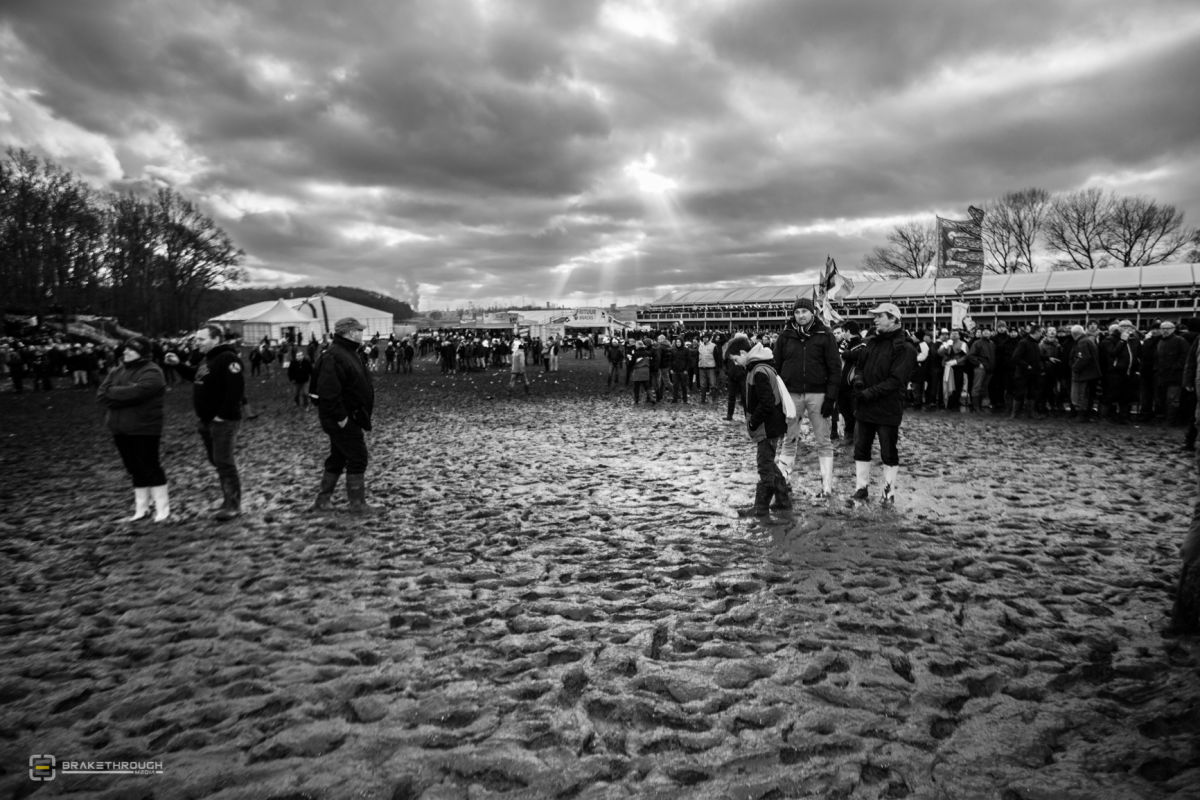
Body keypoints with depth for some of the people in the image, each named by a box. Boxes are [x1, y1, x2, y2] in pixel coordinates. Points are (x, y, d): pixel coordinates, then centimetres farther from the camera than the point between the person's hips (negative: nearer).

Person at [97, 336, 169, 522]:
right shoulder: (117, 371, 13)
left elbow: (135, 392, -25)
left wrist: (113, 392, -9)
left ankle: (162, 509, 9)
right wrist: (124, 394, -15)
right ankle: (141, 508, 23)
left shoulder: (151, 373, -10)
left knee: (150, 468, -2)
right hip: (120, 429, 7)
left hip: (144, 430, -7)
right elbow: (101, 394, 2)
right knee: (135, 470, 13)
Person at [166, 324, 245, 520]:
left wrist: (223, 415, -24)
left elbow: (236, 389, -25)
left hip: (222, 421, -10)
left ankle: (233, 505, 0)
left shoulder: (228, 358, -17)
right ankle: (229, 498, 27)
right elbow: (194, 375, 29)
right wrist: (178, 364, 12)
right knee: (215, 460, 15)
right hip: (207, 420, 10)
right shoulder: (207, 359, 15)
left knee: (224, 462, -8)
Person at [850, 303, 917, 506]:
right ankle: (860, 488, 22)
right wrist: (858, 379, -7)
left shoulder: (904, 349, -11)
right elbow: (860, 366, 15)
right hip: (864, 407, 7)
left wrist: (869, 393, -21)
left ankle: (889, 493, 17)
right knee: (860, 449, 11)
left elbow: (896, 380, -18)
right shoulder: (872, 343, 11)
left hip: (888, 410, -6)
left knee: (889, 453, 5)